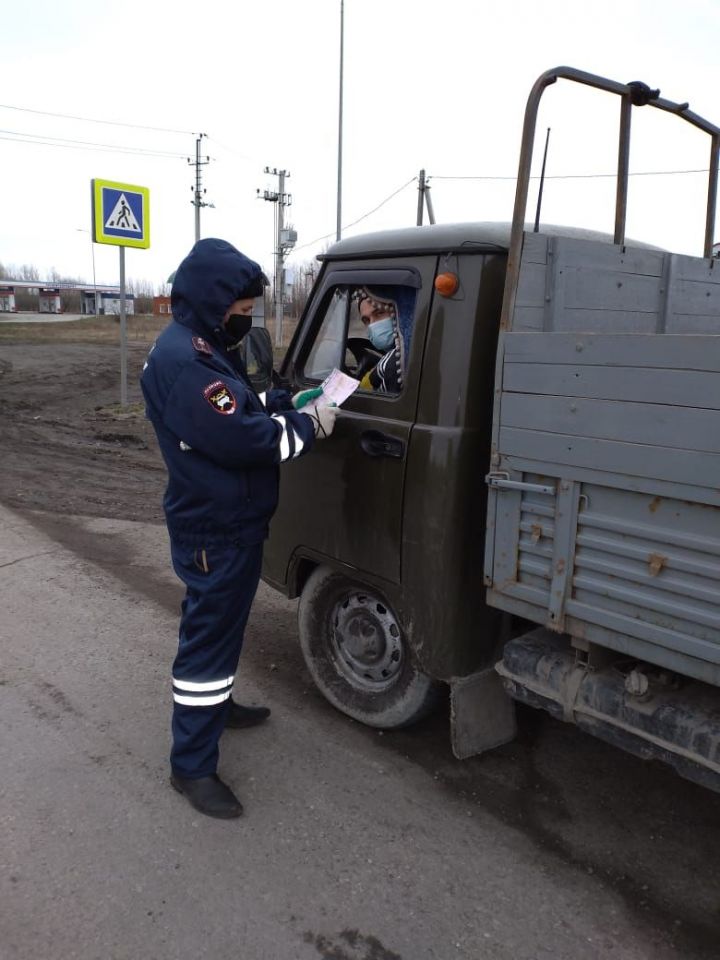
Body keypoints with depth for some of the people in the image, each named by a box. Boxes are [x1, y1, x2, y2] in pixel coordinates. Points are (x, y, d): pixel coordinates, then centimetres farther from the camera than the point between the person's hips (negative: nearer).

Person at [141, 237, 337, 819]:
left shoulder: (207, 350, 11)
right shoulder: (181, 361, -25)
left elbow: (239, 412, 19)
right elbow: (242, 439, -29)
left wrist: (285, 404, 2)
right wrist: (308, 426, -16)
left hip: (234, 523, 11)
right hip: (213, 532, -11)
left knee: (223, 625, 25)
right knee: (208, 636, -1)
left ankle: (216, 704, 45)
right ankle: (192, 765, 12)